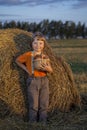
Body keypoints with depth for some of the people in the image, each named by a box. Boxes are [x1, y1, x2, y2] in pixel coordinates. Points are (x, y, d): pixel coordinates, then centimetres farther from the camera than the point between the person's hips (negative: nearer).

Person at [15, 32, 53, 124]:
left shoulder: (45, 57, 5)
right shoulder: (28, 55, -5)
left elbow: (51, 70, 5)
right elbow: (17, 61, 9)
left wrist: (47, 68, -18)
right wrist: (27, 69, 1)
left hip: (44, 81, 4)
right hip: (33, 81, -3)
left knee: (44, 105, 6)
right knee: (34, 105, 0)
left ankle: (43, 123, 19)